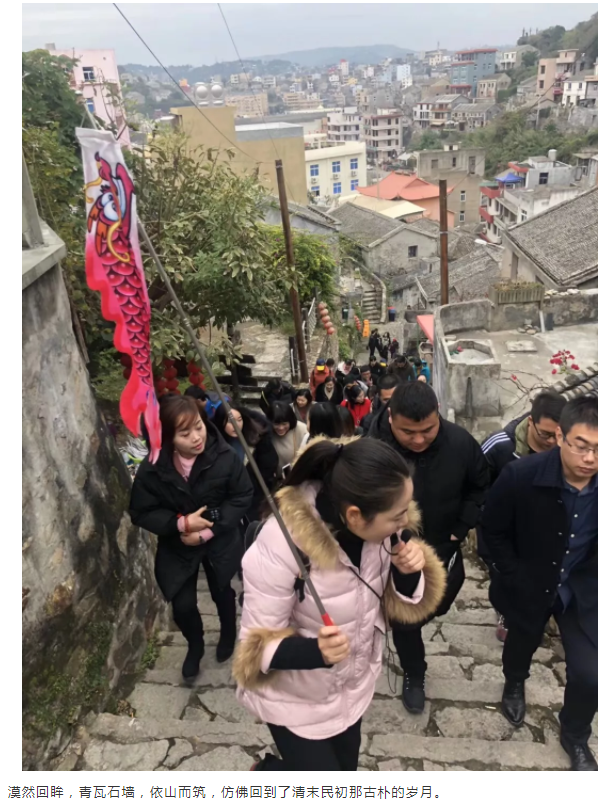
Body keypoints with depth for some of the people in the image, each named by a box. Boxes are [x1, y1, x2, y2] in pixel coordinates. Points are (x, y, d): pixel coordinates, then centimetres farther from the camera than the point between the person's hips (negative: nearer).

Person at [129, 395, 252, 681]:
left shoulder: (225, 457, -26)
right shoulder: (152, 469, -22)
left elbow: (242, 497, -16)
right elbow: (141, 513, -12)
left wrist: (209, 531, -22)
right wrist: (181, 523, -26)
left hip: (219, 541, 0)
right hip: (176, 546, 1)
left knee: (222, 592, 20)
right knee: (182, 605, 1)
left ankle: (228, 634, 54)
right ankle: (195, 646, 36)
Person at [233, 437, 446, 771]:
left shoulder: (379, 524, -19)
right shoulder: (281, 546, -33)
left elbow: (397, 605, -4)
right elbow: (256, 645, -21)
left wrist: (409, 573, -26)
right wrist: (314, 651, -40)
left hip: (352, 685, 5)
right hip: (295, 698, -5)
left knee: (344, 769, 20)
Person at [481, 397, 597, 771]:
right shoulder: (521, 475, -28)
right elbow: (494, 531, -12)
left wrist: (594, 577, -11)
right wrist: (517, 579, -10)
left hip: (584, 589, 1)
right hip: (529, 585, 0)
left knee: (590, 673, -2)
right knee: (522, 642, 24)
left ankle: (575, 736, 31)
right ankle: (515, 684, 61)